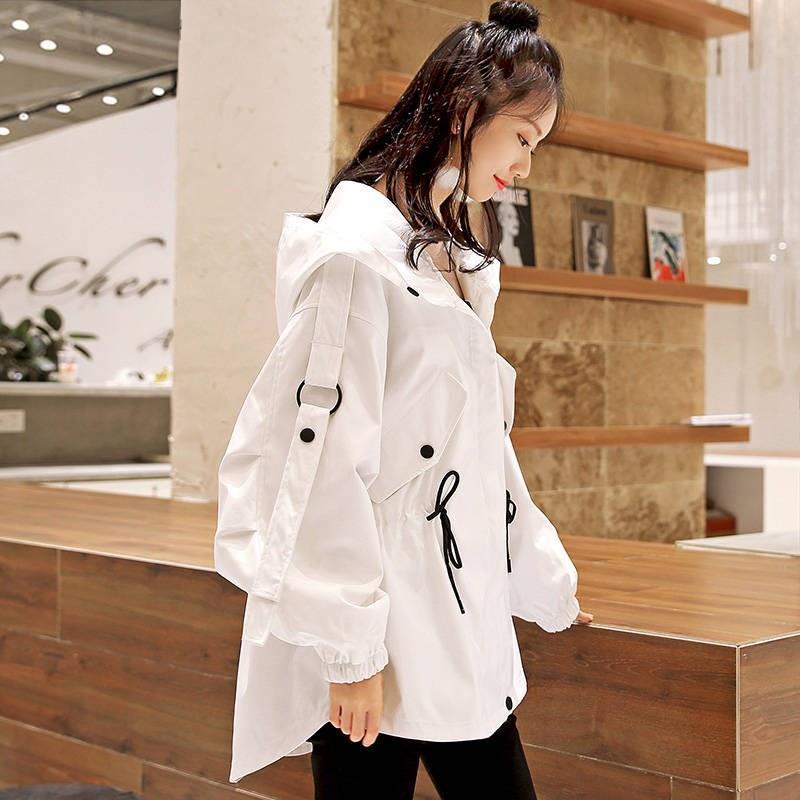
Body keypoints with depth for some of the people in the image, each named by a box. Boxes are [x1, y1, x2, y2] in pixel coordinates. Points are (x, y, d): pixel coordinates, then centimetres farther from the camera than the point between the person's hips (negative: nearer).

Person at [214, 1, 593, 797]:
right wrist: (349, 646, -17)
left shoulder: (448, 252, 14)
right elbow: (322, 455, -18)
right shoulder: (356, 248, -14)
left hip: (460, 635, 9)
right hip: (380, 648, -9)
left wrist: (547, 580, 24)